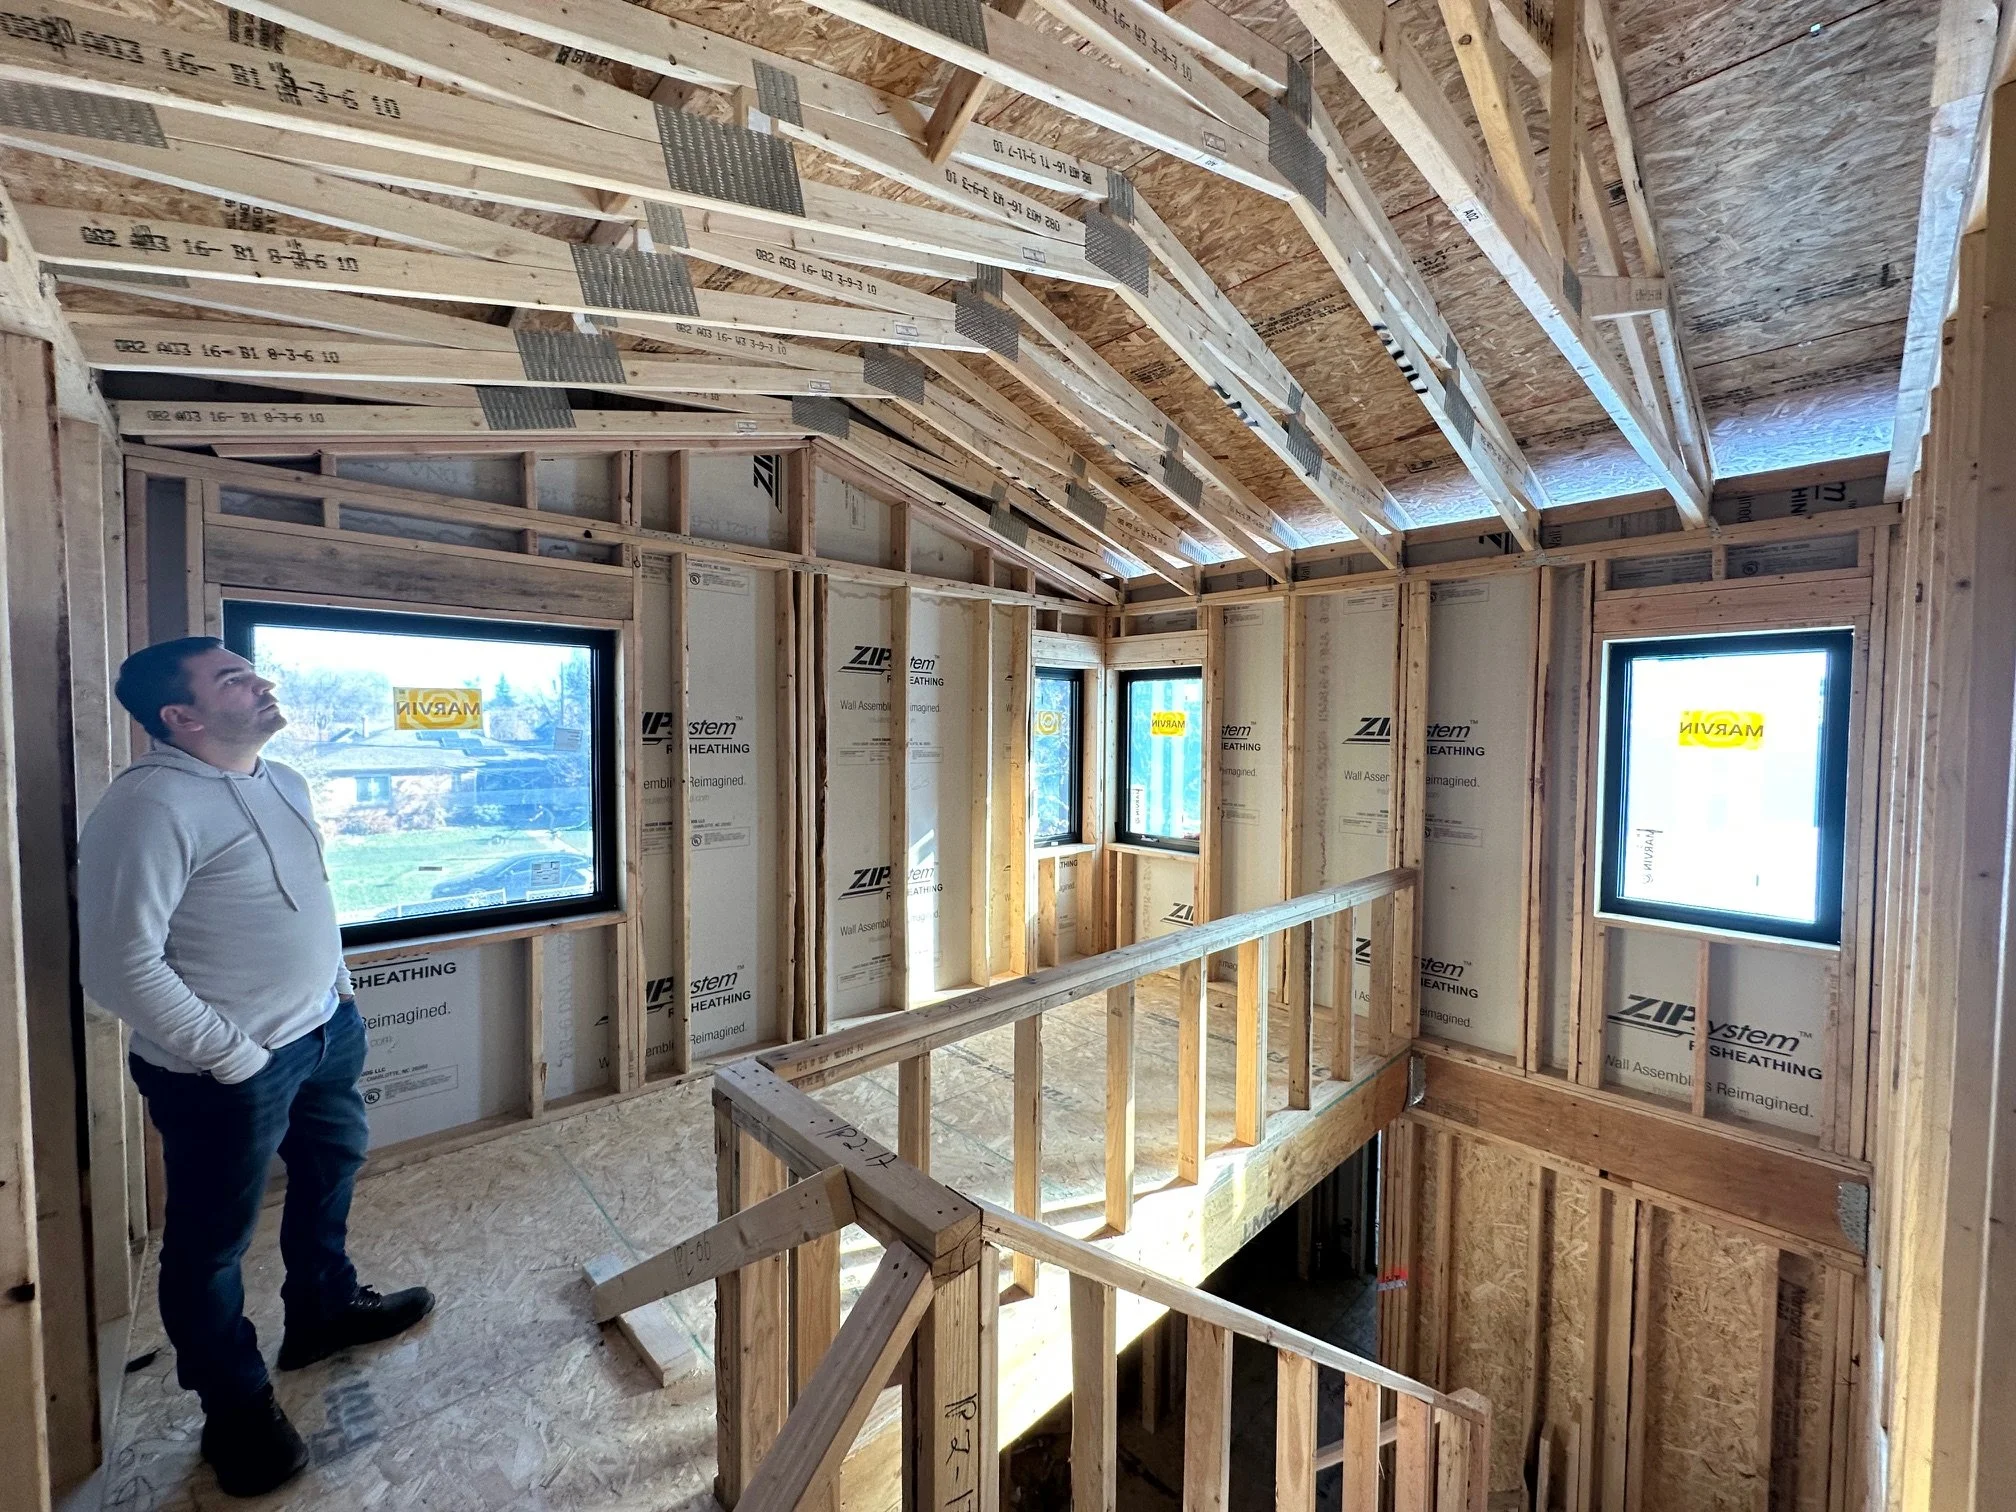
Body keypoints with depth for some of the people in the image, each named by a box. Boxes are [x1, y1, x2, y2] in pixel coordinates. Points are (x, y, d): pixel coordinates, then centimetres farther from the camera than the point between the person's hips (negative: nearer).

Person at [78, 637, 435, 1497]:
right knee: (211, 1243, 14)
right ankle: (238, 1412, 36)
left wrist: (336, 986, 12)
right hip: (230, 1068, -8)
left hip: (324, 1030, 9)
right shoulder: (153, 804, -23)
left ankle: (323, 1311, 52)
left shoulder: (285, 782, 4)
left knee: (331, 1170, 27)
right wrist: (230, 1058, -18)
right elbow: (122, 967, -24)